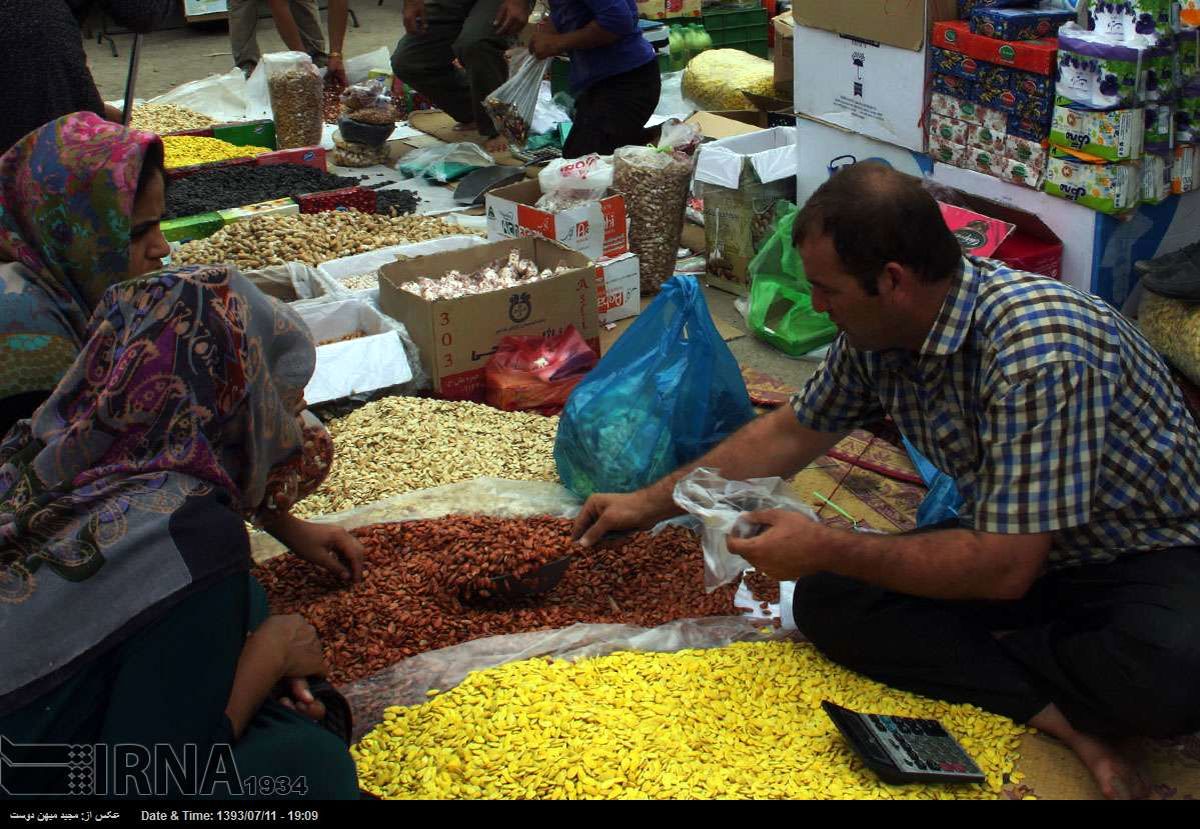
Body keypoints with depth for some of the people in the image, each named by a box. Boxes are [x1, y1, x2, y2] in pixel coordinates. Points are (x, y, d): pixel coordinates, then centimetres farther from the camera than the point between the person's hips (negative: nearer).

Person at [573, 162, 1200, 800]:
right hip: (1012, 545, 7)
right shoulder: (877, 329, -8)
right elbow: (793, 432, 9)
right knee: (825, 602, -16)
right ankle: (1061, 714, -17)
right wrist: (650, 503, 11)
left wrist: (826, 549, -21)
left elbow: (1004, 569, -30)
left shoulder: (1037, 353, -33)